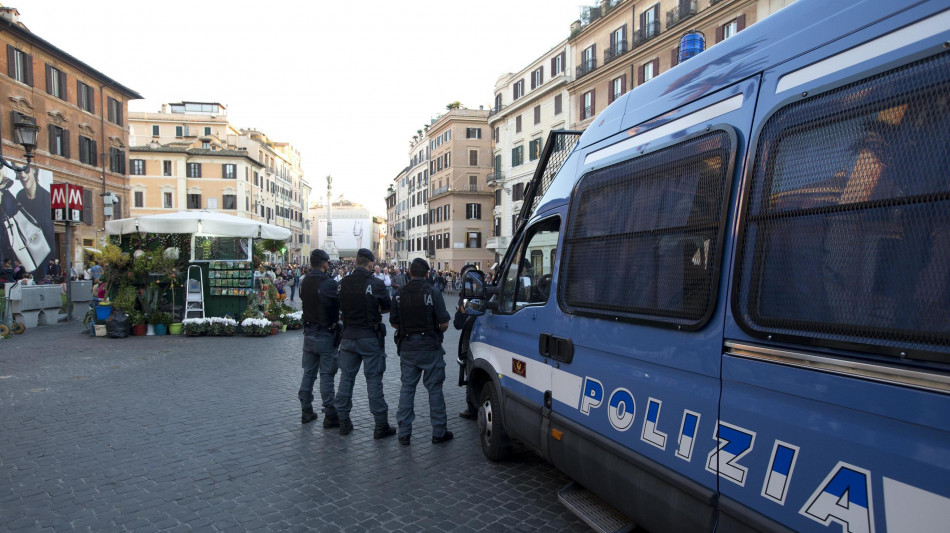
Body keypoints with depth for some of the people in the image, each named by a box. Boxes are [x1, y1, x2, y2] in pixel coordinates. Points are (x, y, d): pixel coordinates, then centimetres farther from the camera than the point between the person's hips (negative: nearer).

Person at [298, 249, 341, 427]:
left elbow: (304, 302, 8)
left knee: (308, 373, 15)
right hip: (326, 335, -6)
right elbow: (342, 303, -14)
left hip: (309, 334, 7)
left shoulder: (304, 283, 4)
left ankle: (306, 411, 23)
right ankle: (330, 416, 4)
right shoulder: (329, 284, -18)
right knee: (326, 376, -1)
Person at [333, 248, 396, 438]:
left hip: (348, 336, 4)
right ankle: (381, 425, 7)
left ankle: (343, 421, 23)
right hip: (370, 337, -4)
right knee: (374, 380, 2)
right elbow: (387, 307, -1)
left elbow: (340, 307, 9)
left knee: (346, 378, 15)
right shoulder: (376, 284, -14)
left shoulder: (343, 283, -2)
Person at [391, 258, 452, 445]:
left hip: (407, 347, 3)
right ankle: (439, 432, 12)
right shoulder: (433, 292, -11)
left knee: (407, 387, 12)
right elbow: (444, 324, -13)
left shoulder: (400, 294, 0)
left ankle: (404, 432, 14)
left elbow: (394, 323, 5)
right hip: (430, 347, -3)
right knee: (434, 389, 5)